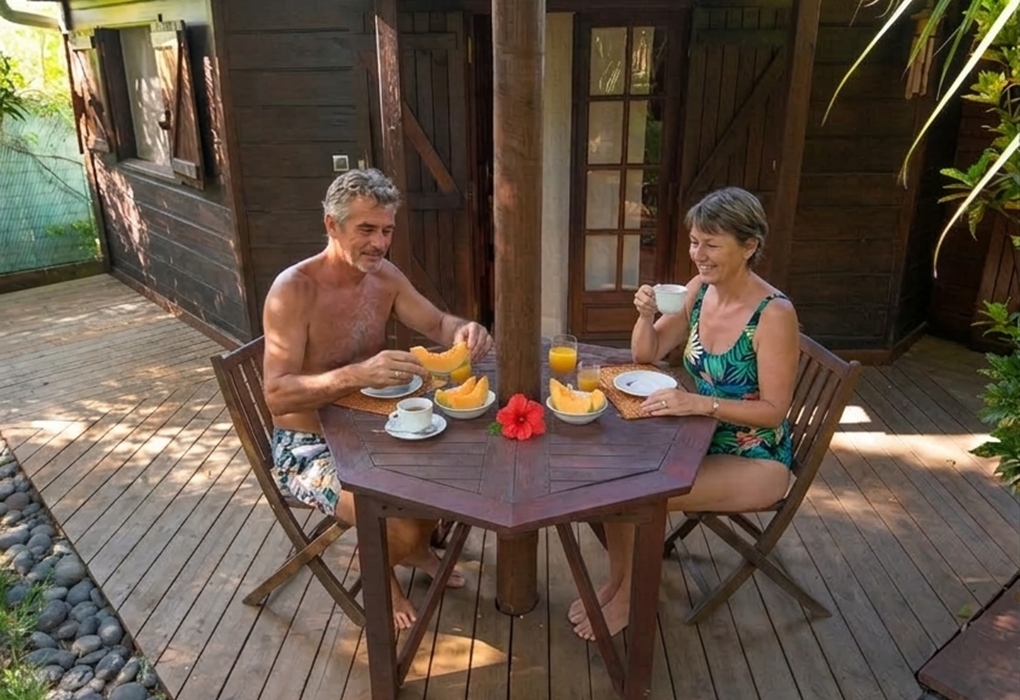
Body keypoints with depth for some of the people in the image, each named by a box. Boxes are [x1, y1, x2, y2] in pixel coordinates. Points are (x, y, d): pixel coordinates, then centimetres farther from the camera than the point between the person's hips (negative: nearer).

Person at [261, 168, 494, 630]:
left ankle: (418, 546, 27)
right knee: (398, 528, -24)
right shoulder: (293, 291, -25)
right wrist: (359, 375, -48)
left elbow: (438, 324, 6)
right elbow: (277, 396, -31)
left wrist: (464, 332, -20)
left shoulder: (384, 275, -3)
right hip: (308, 447, -7)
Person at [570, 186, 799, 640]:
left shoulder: (774, 313, -23)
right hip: (703, 440, 7)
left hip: (756, 460, -6)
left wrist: (700, 403, -32)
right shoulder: (700, 289, -3)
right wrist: (646, 314, -16)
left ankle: (629, 597, 5)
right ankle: (616, 582, 8)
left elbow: (774, 410, -20)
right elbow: (647, 354, 4)